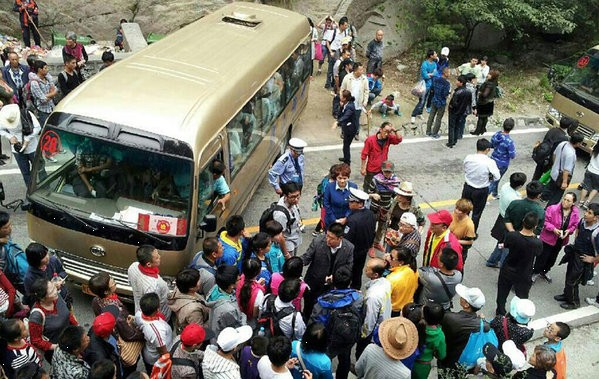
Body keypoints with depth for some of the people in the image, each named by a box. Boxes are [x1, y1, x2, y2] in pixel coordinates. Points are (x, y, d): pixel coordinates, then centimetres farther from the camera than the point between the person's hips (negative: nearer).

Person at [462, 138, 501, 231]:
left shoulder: (468, 158, -12)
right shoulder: (490, 162, -21)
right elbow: (497, 177, -14)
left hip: (467, 188, 3)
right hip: (481, 191, -3)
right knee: (476, 213, 16)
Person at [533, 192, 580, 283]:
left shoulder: (576, 213, -11)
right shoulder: (553, 208, -24)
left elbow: (575, 225, 2)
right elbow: (545, 221, -17)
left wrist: (569, 231, -17)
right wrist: (553, 229, -30)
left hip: (561, 240, 5)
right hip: (548, 238, -5)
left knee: (552, 258, 24)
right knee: (543, 257, 7)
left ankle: (544, 272, 48)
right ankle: (535, 273, 30)